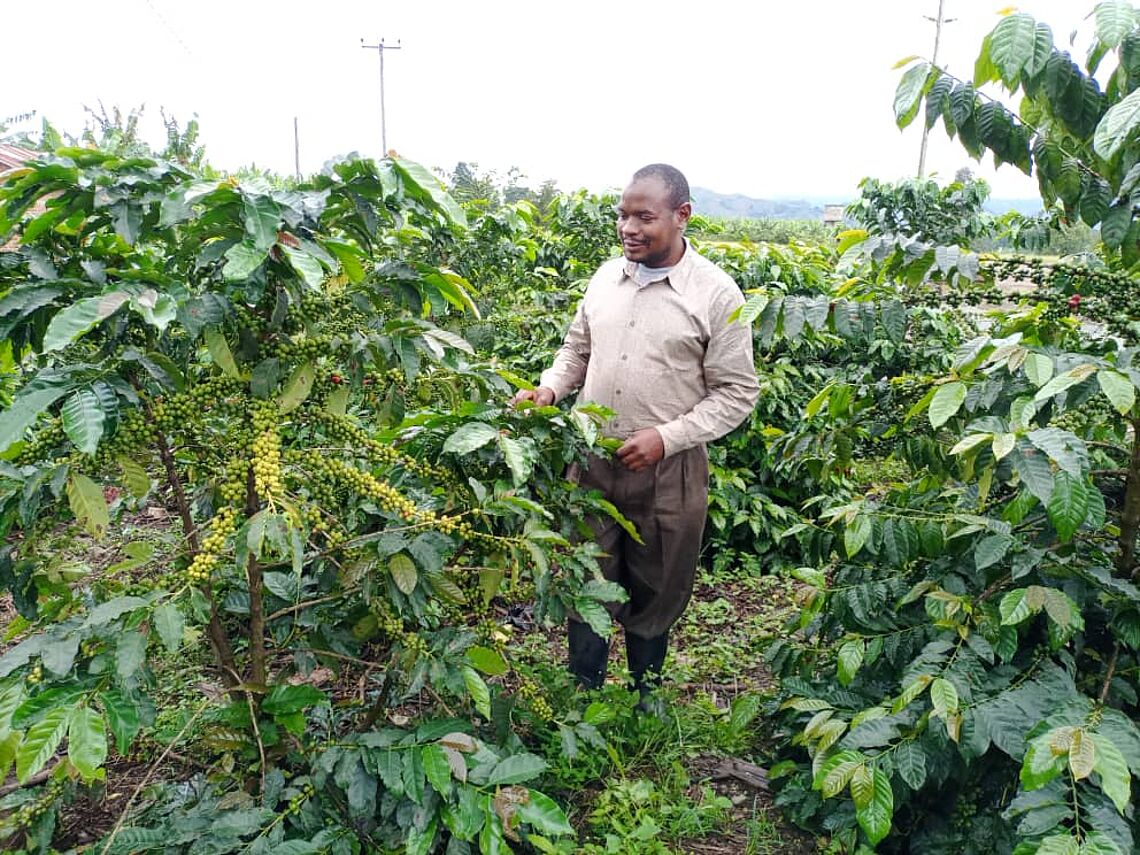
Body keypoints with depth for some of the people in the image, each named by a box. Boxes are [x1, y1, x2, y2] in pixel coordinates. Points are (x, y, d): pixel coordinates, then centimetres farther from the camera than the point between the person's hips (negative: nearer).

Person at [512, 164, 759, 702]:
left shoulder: (716, 294, -10)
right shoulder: (605, 277, 4)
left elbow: (736, 392, -8)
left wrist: (667, 437, -18)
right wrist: (549, 389, -3)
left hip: (667, 472, -3)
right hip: (592, 461, 4)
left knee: (654, 597, 14)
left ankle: (642, 706, 38)